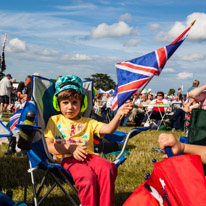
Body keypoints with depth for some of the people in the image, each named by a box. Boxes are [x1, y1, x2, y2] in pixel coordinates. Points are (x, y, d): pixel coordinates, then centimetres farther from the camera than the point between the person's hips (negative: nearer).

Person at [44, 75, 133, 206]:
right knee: (87, 175, -36)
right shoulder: (54, 120, 20)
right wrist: (70, 148, -7)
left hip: (89, 155, 3)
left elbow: (108, 129, 5)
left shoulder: (88, 122, 24)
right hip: (68, 158, -2)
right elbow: (50, 146, 10)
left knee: (108, 169, -31)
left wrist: (118, 115, -15)